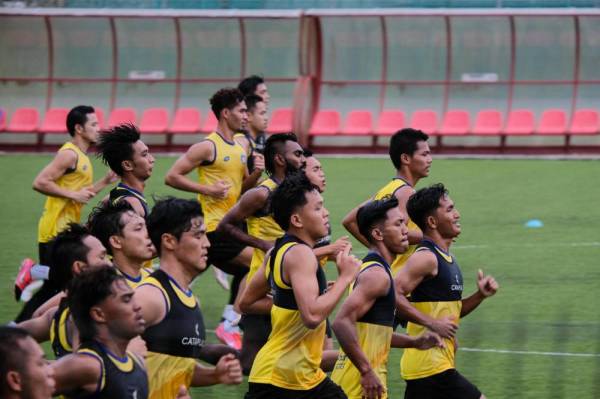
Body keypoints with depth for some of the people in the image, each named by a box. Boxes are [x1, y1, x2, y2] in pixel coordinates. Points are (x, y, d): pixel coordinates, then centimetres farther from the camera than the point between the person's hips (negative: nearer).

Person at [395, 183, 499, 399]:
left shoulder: (447, 258, 16)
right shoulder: (426, 258, -13)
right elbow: (394, 296, -24)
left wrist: (480, 295, 9)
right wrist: (432, 323, -22)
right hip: (431, 365, -9)